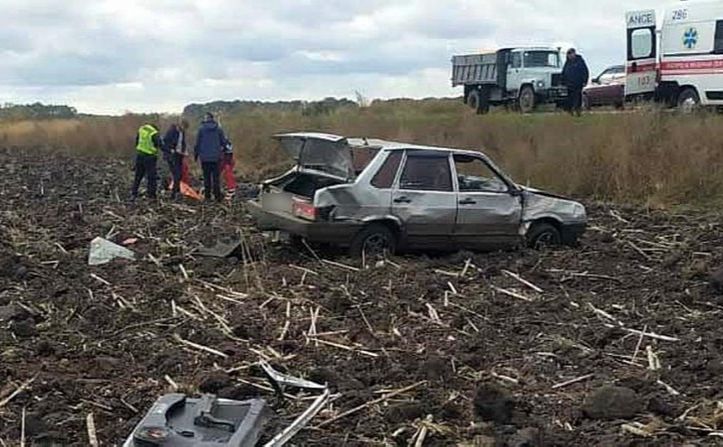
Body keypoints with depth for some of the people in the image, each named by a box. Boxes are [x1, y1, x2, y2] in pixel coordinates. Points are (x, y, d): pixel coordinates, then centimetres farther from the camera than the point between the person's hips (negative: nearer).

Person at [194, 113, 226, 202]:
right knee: (216, 177, 4)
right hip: (216, 157, 0)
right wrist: (221, 151, 20)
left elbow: (197, 143, -1)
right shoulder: (218, 129, -1)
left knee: (206, 177, 8)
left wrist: (196, 154, 10)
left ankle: (207, 196, 7)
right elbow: (223, 142, 2)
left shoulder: (201, 129, -4)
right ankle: (217, 196, 0)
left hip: (205, 157, 0)